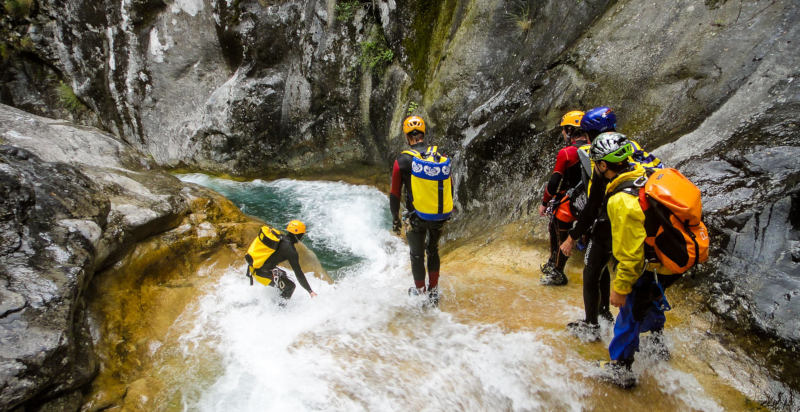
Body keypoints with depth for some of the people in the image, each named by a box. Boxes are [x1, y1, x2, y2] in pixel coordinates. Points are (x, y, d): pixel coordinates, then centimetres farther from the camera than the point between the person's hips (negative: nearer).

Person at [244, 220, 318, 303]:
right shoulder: (291, 250, -20)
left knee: (283, 275, 28)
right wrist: (310, 291, -9)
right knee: (290, 286, 1)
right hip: (260, 273, -8)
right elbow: (298, 273, -16)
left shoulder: (278, 235, 2)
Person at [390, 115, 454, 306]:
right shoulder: (441, 157, -1)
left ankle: (420, 292, 29)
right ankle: (434, 292, 32)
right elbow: (450, 187, 8)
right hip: (441, 217, 4)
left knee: (417, 255, 16)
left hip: (417, 218, -4)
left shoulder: (403, 160, -11)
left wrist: (395, 218, 4)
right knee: (433, 251, 24)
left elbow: (395, 194, -7)